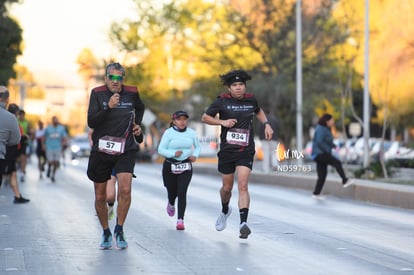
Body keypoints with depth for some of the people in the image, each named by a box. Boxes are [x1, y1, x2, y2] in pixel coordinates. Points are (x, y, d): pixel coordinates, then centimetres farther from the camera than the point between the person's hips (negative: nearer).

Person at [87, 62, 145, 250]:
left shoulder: (132, 93, 3)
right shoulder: (97, 93, -4)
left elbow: (140, 108, 27)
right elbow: (91, 122, -14)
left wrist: (137, 125, 13)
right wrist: (108, 107, -24)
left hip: (125, 150, 0)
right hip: (101, 150, 0)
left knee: (125, 190, -20)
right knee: (100, 197, 7)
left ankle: (119, 230, -5)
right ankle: (106, 232, 27)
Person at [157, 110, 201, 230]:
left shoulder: (191, 133, 2)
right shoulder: (169, 133, -7)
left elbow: (198, 147, 16)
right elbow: (161, 149, -9)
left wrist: (195, 155, -5)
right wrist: (173, 153, -24)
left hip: (186, 167, 1)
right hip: (170, 166, -1)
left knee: (182, 193, -12)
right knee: (172, 192, 10)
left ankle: (180, 220, -10)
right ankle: (171, 204, 49)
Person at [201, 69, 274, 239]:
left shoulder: (251, 100, 4)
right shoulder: (222, 101, -4)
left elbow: (258, 111, 27)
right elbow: (205, 118, 1)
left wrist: (266, 124, 10)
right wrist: (222, 122, -14)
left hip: (246, 151, 0)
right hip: (227, 150, 0)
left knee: (243, 186, -15)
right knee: (227, 187, 11)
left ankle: (243, 223, -21)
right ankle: (225, 211, 44)